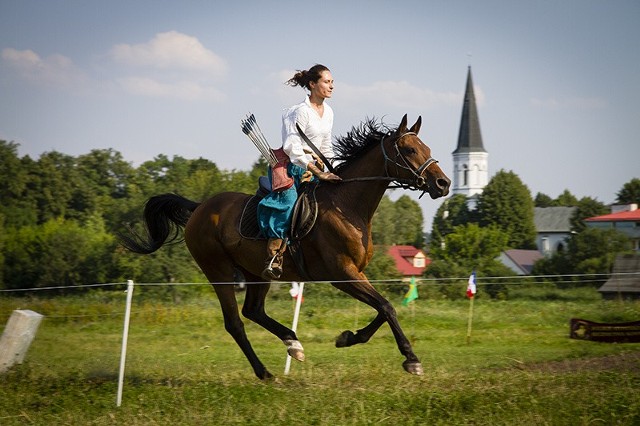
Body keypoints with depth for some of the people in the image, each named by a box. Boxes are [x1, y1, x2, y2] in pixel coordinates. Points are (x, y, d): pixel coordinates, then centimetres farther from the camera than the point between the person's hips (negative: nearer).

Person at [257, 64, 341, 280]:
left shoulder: (328, 112, 12)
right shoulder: (301, 111, -14)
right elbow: (291, 147, -23)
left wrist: (334, 172, 9)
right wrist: (318, 173, -25)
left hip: (313, 168, 9)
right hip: (291, 167, -9)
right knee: (288, 203, -31)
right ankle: (272, 260, -35)